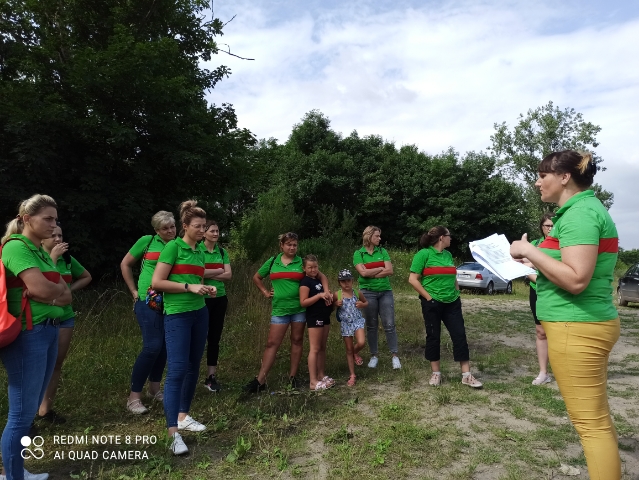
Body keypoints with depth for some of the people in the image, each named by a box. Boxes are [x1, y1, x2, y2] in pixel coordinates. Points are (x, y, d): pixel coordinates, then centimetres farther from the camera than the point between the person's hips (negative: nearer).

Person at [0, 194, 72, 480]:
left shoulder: (41, 251, 14)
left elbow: (67, 295, 9)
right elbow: (42, 289, -22)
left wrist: (50, 292, -10)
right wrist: (58, 289, -3)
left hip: (48, 331, 9)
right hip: (27, 335, -9)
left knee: (30, 410, 17)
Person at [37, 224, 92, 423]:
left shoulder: (67, 259, 5)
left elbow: (87, 277, 18)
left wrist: (70, 288, 2)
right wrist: (53, 257, -22)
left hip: (65, 317, 5)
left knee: (57, 364, 9)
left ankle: (46, 409, 20)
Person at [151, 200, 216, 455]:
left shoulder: (200, 251, 13)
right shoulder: (173, 246, -8)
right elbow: (156, 282, -13)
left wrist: (208, 289, 5)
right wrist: (189, 287, -17)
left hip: (199, 313, 8)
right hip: (177, 315, -7)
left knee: (193, 367, 13)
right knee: (177, 370, -10)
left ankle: (183, 416, 27)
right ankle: (173, 433, -6)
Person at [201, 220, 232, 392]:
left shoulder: (222, 252, 8)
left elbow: (229, 275, 0)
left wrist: (208, 274, -11)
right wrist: (218, 271, -9)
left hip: (219, 298, 5)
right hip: (202, 298, -5)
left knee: (215, 337, 9)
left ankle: (211, 375, 17)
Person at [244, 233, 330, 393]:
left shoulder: (302, 262, 1)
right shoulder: (272, 262, 5)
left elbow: (321, 276, 2)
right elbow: (256, 278, 17)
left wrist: (326, 292, -12)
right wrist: (265, 292, 6)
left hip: (299, 308, 0)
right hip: (280, 309, 0)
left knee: (297, 340, 8)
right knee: (272, 343, 0)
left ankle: (292, 376, 21)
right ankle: (260, 380, 3)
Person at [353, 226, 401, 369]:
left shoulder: (382, 251, 5)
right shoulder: (358, 254, -1)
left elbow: (390, 270, -6)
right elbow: (363, 272, -14)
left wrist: (371, 274, -11)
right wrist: (380, 268, -7)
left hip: (385, 291, 2)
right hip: (368, 292, -1)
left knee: (389, 325, 0)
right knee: (371, 326, 7)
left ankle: (395, 355, 9)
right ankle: (373, 356, 20)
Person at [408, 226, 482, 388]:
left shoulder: (448, 254, 11)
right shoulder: (424, 254, -9)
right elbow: (413, 280, -13)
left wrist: (457, 294, 9)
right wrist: (428, 297, -13)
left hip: (452, 302, 6)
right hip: (432, 303, -6)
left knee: (460, 335, 3)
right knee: (433, 336, 5)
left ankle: (466, 375, 10)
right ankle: (436, 373, 18)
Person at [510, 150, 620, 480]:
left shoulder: (579, 213, -17)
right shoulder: (586, 208, 15)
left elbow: (576, 279, -26)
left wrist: (529, 251, -18)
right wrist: (538, 262, 15)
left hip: (576, 328, -11)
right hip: (590, 324, 11)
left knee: (590, 422, -1)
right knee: (597, 416, 19)